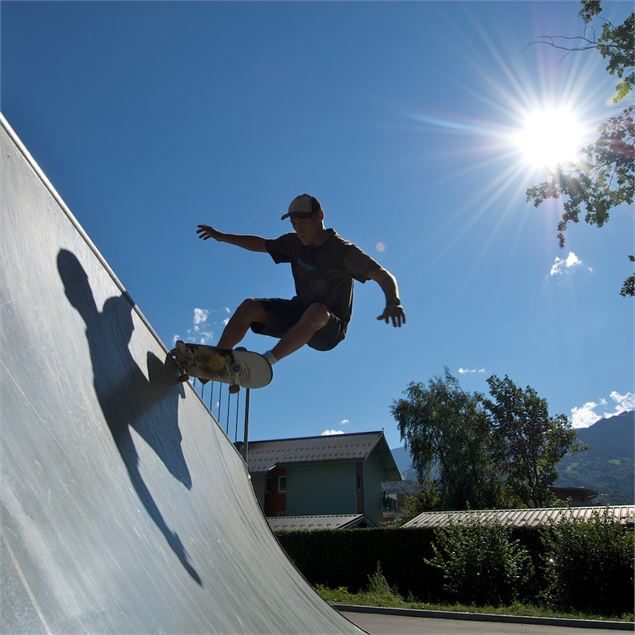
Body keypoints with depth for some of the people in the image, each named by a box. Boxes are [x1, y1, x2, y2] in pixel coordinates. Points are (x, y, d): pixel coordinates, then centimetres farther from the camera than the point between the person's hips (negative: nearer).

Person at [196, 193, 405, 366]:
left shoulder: (343, 251, -17)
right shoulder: (295, 243, 2)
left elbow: (383, 275, -25)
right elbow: (262, 244, 18)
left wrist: (393, 302, -46)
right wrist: (221, 236, 17)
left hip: (330, 327, -6)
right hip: (299, 311, 7)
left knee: (316, 312, -40)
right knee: (249, 306, -8)